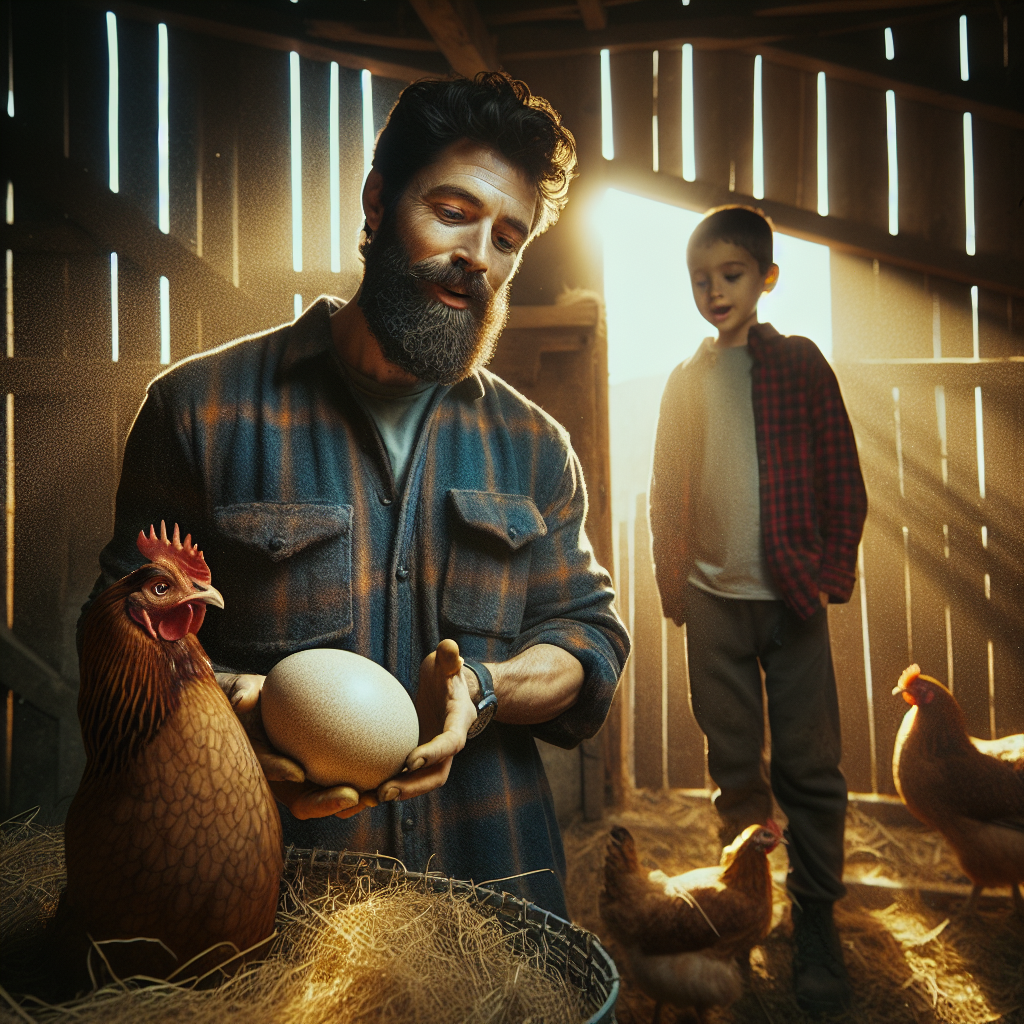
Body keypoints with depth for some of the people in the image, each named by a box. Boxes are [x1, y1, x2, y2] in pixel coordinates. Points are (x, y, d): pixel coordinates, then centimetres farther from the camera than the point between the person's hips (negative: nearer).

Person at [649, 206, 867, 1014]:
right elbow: (668, 494, 11)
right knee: (734, 765, 11)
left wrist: (835, 569, -3)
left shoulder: (800, 363, 1)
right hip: (715, 600, 3)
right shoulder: (686, 380, 9)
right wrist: (671, 581, 8)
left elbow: (842, 477, 1)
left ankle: (817, 919, 20)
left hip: (792, 596, -2)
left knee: (808, 766, 4)